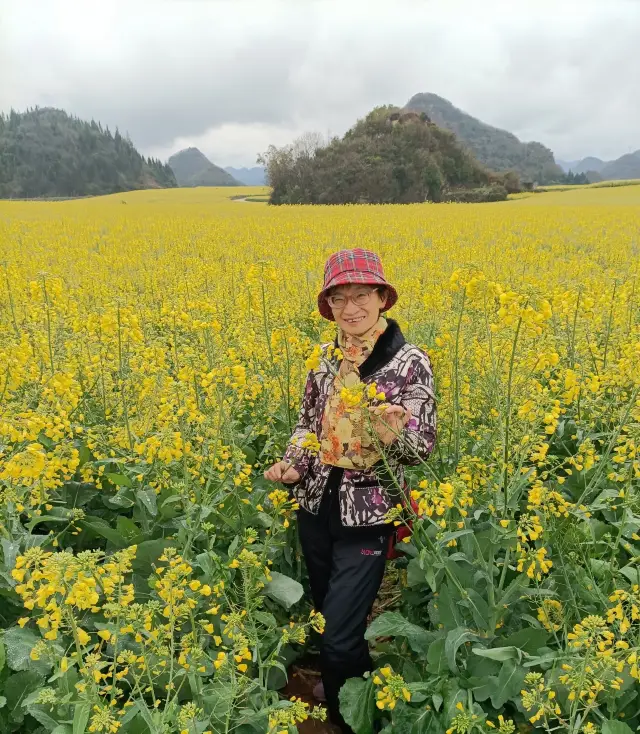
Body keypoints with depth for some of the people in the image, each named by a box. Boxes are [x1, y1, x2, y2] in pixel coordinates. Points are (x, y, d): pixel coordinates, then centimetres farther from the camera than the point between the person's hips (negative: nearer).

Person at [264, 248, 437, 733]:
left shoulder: (409, 362, -14)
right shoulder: (325, 358, 2)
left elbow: (423, 447, -13)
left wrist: (394, 433, -35)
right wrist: (293, 464, -7)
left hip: (367, 516, -5)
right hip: (315, 507, 6)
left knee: (341, 636, 0)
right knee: (325, 612, 23)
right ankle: (340, 680, 53)